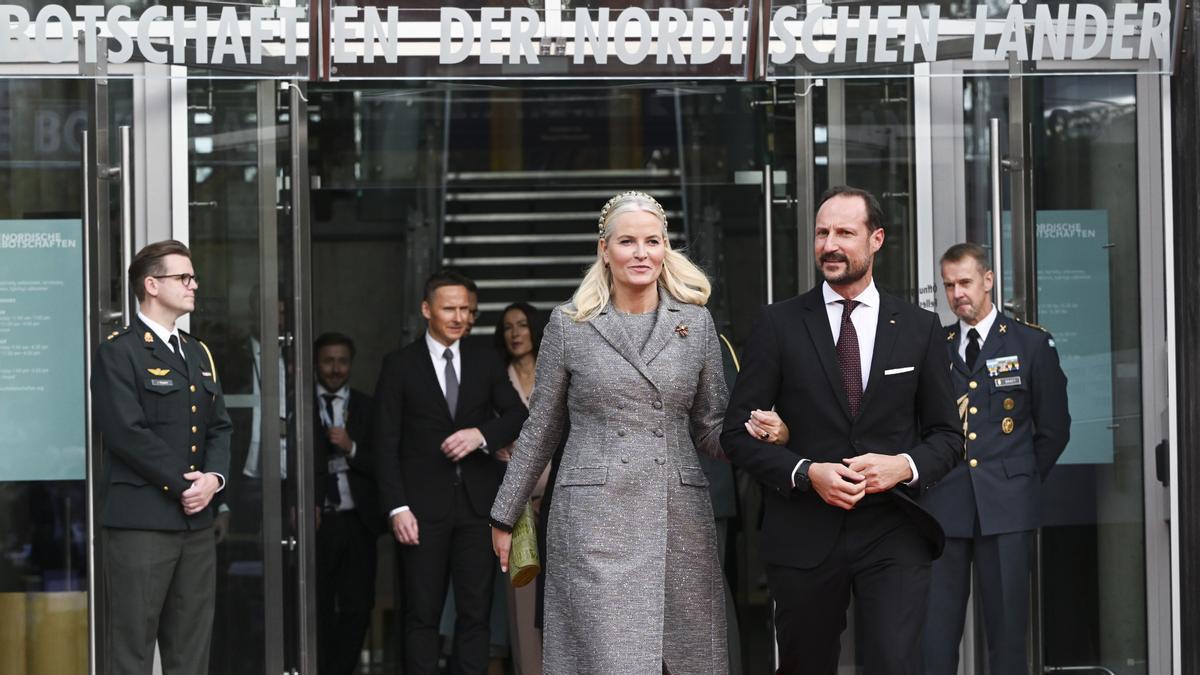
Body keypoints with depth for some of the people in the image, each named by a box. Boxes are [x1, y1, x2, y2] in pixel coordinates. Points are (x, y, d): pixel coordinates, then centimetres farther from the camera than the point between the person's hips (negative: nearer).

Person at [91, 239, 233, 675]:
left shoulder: (199, 354, 19)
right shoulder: (119, 353, -5)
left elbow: (220, 427, 15)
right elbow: (128, 432, -14)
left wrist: (213, 477, -4)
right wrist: (183, 485, -12)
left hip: (196, 522, 7)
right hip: (142, 521, -7)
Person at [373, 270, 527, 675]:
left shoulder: (486, 363, 10)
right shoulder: (400, 366, 2)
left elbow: (519, 416, 5)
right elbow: (386, 444, -1)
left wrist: (481, 434, -15)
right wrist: (397, 507, -10)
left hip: (478, 503, 3)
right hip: (424, 506, -2)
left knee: (476, 611, 4)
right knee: (422, 614, 2)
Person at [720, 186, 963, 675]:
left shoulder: (919, 328, 6)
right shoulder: (778, 324, 2)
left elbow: (947, 434, 9)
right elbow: (737, 432, 0)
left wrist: (904, 466, -12)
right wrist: (807, 473, -15)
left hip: (893, 534, 0)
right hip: (804, 536, 0)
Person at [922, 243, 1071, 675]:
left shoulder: (1031, 343, 6)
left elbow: (1054, 429, 8)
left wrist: (1022, 480, 7)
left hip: (1006, 508, -2)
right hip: (944, 505, 2)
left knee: (1007, 630, 1)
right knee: (934, 632, -2)